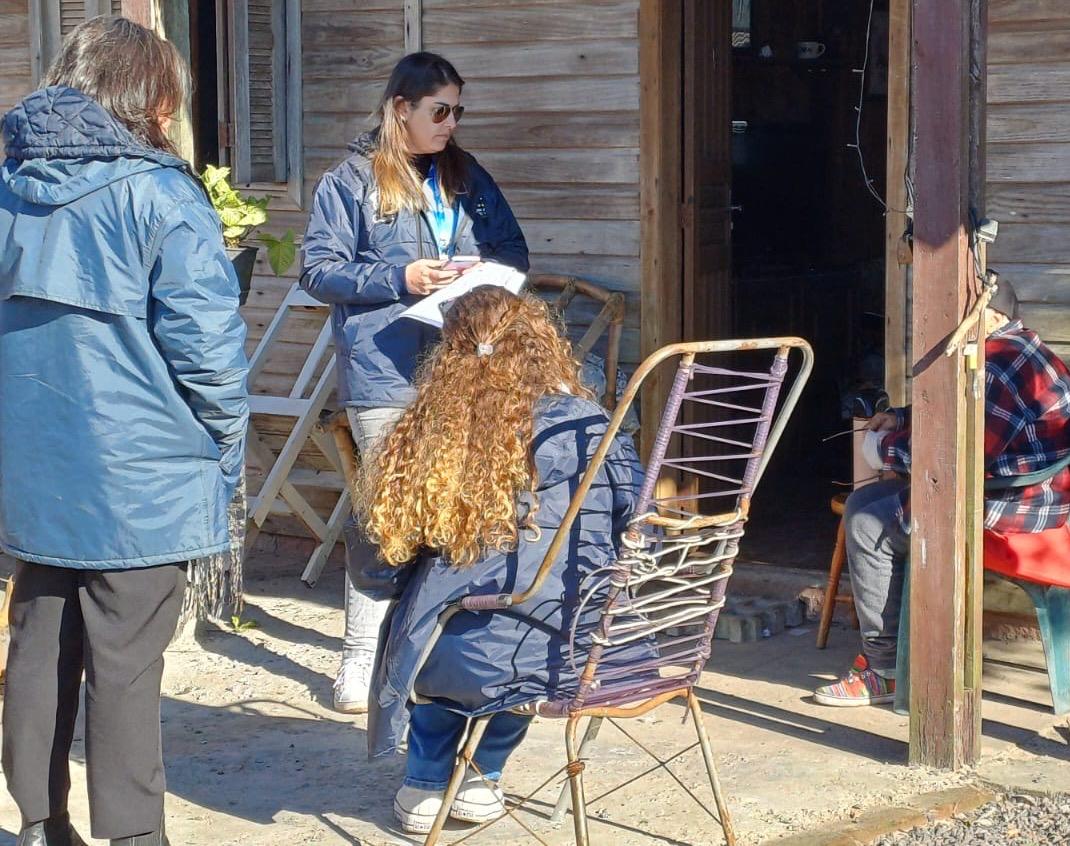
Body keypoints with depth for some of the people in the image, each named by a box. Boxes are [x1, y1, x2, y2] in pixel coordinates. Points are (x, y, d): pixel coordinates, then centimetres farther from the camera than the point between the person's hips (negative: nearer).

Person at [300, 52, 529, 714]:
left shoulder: (468, 178, 15)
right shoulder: (351, 181, -1)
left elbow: (515, 251, 20)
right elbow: (320, 269, -5)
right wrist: (400, 279, -15)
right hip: (386, 376, -5)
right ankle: (361, 658, 2)